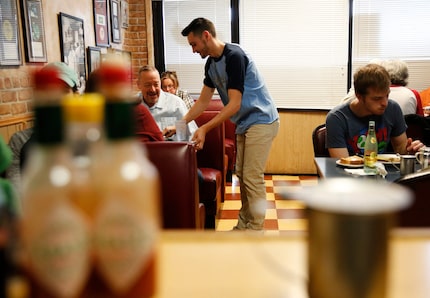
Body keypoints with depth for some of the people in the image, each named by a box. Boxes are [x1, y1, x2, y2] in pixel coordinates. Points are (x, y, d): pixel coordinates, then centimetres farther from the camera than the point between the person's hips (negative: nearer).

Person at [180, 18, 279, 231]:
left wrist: (205, 129, -26)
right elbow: (203, 101, 11)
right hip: (245, 123, 9)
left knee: (252, 178, -8)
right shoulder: (211, 64, 6)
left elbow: (234, 104, -24)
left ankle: (255, 230, 3)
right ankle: (243, 226, 23)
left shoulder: (234, 56, -21)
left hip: (261, 120, -9)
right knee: (241, 175, 12)